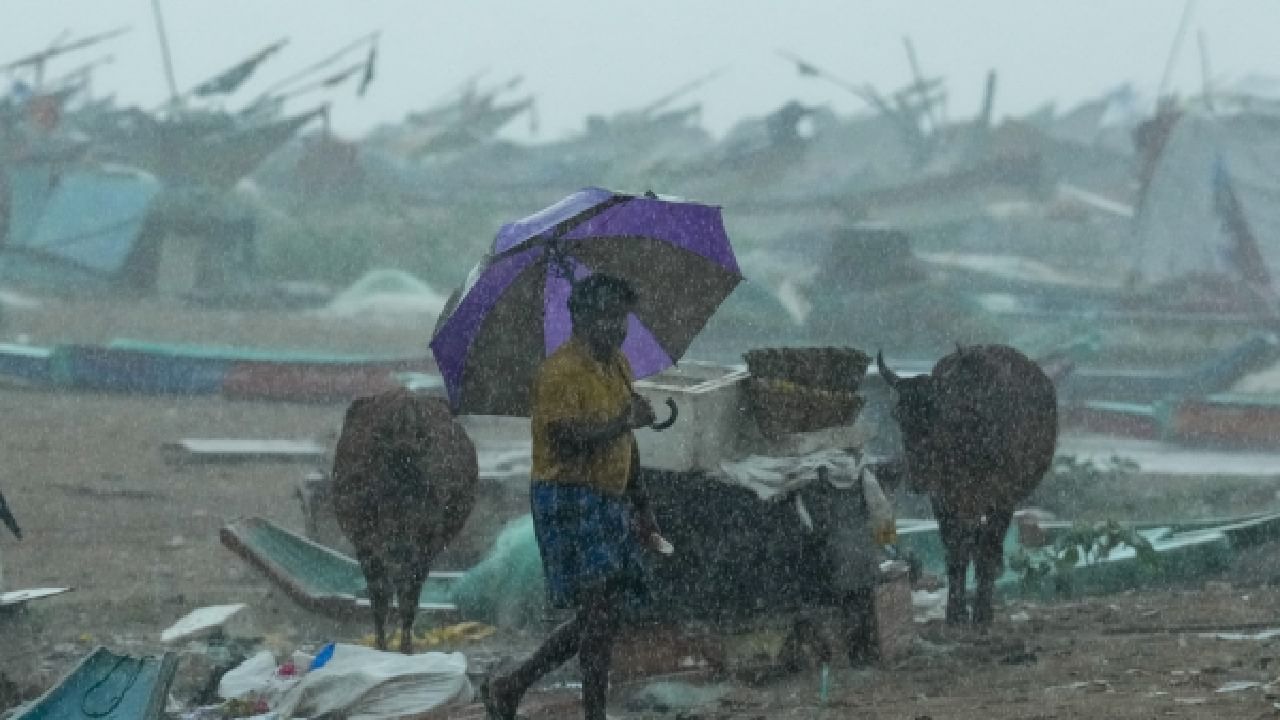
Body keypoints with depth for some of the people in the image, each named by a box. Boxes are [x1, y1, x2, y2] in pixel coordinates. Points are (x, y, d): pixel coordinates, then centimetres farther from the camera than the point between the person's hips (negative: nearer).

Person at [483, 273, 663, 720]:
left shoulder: (617, 365, 15)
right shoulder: (560, 372, -14)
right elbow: (564, 440, -25)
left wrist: (640, 507, 22)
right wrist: (624, 421, -23)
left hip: (608, 503, 9)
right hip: (568, 499, -9)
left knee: (602, 616, 8)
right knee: (599, 605, -16)